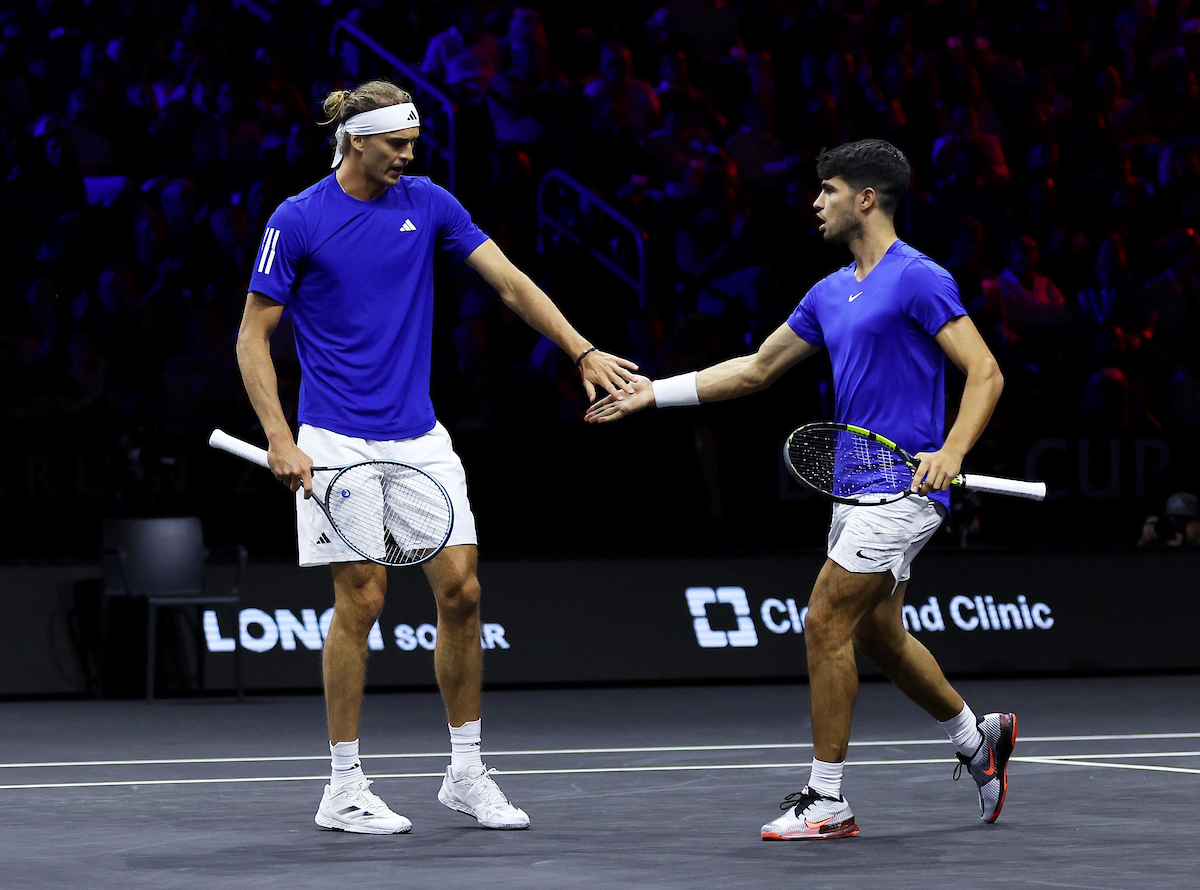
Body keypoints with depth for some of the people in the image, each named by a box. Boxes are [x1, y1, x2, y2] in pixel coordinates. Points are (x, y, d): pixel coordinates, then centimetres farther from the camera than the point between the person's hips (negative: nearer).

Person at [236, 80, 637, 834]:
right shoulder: (298, 221, -7)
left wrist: (583, 350, -7)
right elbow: (254, 335, -4)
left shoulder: (428, 203, 5)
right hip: (340, 443, -5)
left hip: (420, 437, 5)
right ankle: (344, 792, 4)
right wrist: (281, 441, -13)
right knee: (362, 600, -6)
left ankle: (467, 773, 12)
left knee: (461, 590, 0)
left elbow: (510, 282, 5)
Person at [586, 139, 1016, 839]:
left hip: (904, 486, -9)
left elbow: (986, 372, -16)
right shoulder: (831, 293, 14)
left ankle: (827, 801, -3)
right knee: (877, 634, 16)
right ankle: (978, 737, 35)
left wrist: (950, 453, -29)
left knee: (825, 624, -10)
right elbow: (758, 368, 22)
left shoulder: (919, 279, -12)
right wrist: (655, 392, 19)